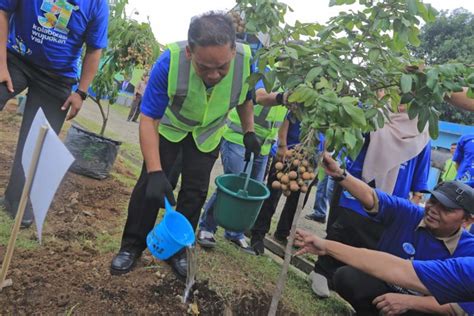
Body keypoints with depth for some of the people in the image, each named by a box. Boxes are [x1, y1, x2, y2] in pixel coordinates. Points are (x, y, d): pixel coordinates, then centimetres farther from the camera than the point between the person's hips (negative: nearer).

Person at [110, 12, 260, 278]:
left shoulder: (245, 59, -30)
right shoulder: (170, 61, -38)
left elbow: (245, 98, -5)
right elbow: (149, 119, -34)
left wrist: (249, 131, -10)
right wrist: (156, 172, -41)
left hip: (209, 132, 2)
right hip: (169, 125, -2)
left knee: (196, 191, 1)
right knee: (150, 183, -7)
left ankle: (178, 249, 20)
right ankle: (132, 246, 12)